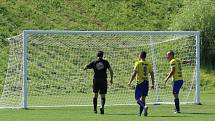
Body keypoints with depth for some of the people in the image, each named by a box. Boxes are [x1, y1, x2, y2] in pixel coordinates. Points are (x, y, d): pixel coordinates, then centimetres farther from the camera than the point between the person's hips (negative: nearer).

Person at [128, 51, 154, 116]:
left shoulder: (138, 63, -6)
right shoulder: (148, 64, 8)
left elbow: (134, 73, -11)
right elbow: (152, 74, 10)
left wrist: (130, 82, -3)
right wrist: (152, 83, 16)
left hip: (140, 82, -5)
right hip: (146, 82, 5)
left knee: (137, 98, -3)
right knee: (143, 98, 11)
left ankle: (144, 107, -28)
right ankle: (140, 112, 13)